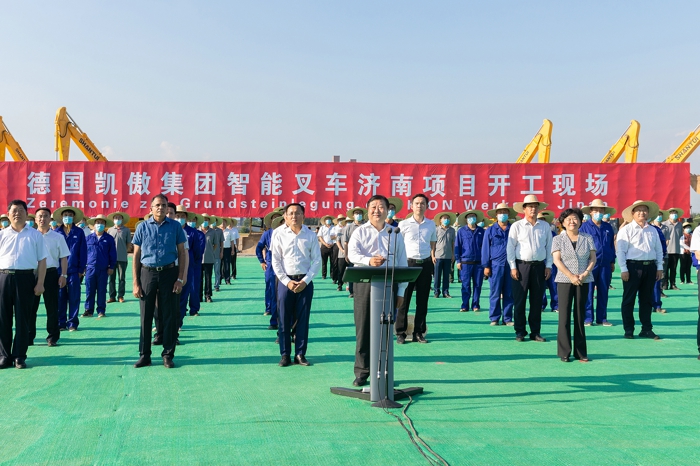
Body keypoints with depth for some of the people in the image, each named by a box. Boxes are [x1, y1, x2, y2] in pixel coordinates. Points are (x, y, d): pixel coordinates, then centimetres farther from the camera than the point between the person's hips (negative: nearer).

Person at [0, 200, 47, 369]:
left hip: (26, 278, -1)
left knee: (22, 318, 3)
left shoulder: (35, 235, 6)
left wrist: (40, 283, -3)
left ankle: (19, 356, 12)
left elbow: (42, 261, 4)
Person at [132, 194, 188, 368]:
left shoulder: (175, 226, 2)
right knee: (146, 316, 5)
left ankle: (168, 355, 14)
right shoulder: (143, 227, 3)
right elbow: (136, 256, 4)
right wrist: (136, 283, -1)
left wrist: (180, 278, -5)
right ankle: (144, 355, 15)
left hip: (169, 273, 0)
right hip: (147, 273, 0)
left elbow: (182, 253, 4)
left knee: (169, 316, 3)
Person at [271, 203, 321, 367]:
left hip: (305, 282, 1)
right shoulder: (279, 234, -1)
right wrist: (287, 281, -9)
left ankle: (300, 354, 14)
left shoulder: (311, 235, 1)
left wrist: (306, 281, -9)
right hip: (285, 281, -1)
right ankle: (285, 354, 13)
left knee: (303, 319, 5)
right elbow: (275, 261, -1)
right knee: (284, 319, 3)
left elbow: (317, 260, 1)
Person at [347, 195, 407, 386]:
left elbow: (402, 263, 9)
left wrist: (401, 291, 4)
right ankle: (362, 372, 9)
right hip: (365, 283, -2)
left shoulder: (395, 234, 10)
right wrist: (369, 260, -35)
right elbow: (352, 253, -14)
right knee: (363, 328, 1)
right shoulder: (360, 232, 4)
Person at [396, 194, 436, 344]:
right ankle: (400, 333, 6)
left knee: (422, 300, 7)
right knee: (404, 299, -1)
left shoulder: (431, 225, 8)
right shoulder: (404, 224, 0)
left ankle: (418, 332, 15)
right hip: (408, 263, -3)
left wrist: (433, 257, 7)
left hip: (425, 264, 3)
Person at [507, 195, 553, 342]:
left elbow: (549, 247, 10)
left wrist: (548, 266, 4)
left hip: (539, 266, 3)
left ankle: (535, 332, 16)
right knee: (519, 300, 0)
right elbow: (510, 248, -1)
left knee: (537, 300, 7)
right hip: (521, 265, -2)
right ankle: (520, 332, 10)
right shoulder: (516, 226, -1)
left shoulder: (545, 226, 7)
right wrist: (513, 267, -7)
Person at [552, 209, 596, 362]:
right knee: (564, 316, -3)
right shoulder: (558, 239, 4)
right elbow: (557, 260, -4)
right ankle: (564, 352, 3)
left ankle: (581, 353, 10)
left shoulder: (588, 238, 9)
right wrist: (571, 276, -13)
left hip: (583, 281, 2)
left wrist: (585, 273, -12)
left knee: (580, 315, 5)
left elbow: (593, 258, 5)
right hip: (564, 281, -2)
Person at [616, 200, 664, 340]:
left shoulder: (652, 230, 12)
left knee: (646, 299, 11)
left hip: (650, 267, 5)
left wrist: (659, 267, 7)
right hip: (633, 266, -5)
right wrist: (624, 269, -12)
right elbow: (621, 251, -7)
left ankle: (647, 329, 19)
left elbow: (659, 250, 14)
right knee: (629, 299, 1)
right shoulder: (626, 230, -3)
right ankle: (628, 330, 9)